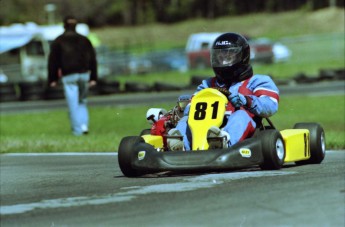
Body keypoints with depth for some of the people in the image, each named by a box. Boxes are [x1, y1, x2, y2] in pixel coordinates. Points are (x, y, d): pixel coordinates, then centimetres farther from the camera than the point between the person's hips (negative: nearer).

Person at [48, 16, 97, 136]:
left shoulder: (58, 42, 4)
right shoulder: (84, 40, 12)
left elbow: (53, 61, 1)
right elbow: (92, 59, 8)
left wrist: (52, 79, 4)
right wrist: (93, 78, 8)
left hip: (69, 76, -3)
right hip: (84, 75, 3)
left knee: (73, 104, -1)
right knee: (82, 101, 17)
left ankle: (77, 130, -3)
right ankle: (84, 124, 0)